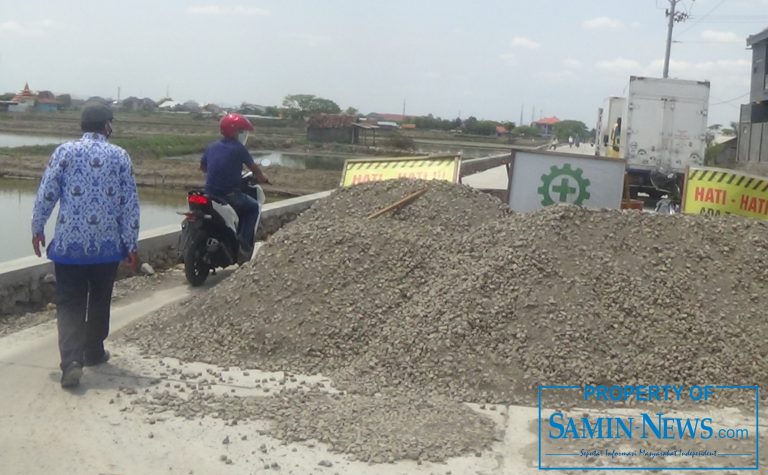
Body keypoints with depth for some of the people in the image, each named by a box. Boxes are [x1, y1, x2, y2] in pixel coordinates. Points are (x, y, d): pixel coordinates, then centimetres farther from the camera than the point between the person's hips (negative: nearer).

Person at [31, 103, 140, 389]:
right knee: (99, 300, 18)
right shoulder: (120, 156, -1)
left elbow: (46, 194, -2)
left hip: (69, 242, 0)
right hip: (107, 244, 1)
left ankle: (72, 361, -12)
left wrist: (37, 228, 13)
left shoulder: (65, 151, -1)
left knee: (69, 304, 3)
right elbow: (130, 204, -2)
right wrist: (132, 245, 4)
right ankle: (94, 352, 30)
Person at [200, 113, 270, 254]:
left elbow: (203, 167, 21)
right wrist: (262, 178, 16)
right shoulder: (238, 148, -10)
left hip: (210, 194, 7)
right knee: (253, 207, 19)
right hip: (230, 195, -7)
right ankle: (245, 241, 4)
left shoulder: (211, 147, 8)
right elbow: (254, 168, -5)